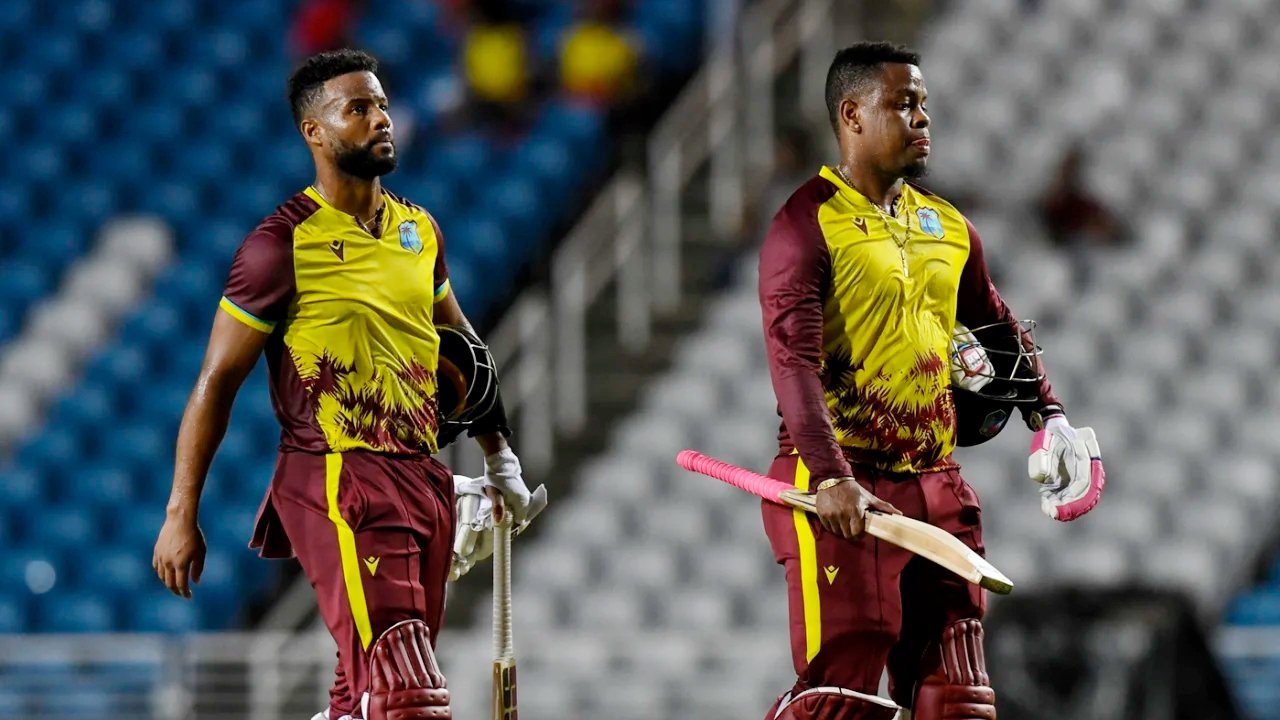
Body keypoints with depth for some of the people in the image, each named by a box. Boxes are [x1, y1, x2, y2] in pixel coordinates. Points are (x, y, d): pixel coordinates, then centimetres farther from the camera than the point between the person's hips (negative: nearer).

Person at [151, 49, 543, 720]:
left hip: (424, 479, 7)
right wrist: (181, 517, -7)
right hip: (338, 482, -7)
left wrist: (499, 456, 30)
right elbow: (216, 382, -5)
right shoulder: (283, 244, -8)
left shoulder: (419, 230, 13)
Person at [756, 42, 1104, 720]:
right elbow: (793, 359, -18)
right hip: (841, 494, -7)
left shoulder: (947, 227, 15)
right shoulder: (808, 224, -7)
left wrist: (1047, 415, 15)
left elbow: (996, 326, 30)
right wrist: (830, 479, -29)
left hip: (935, 487, 7)